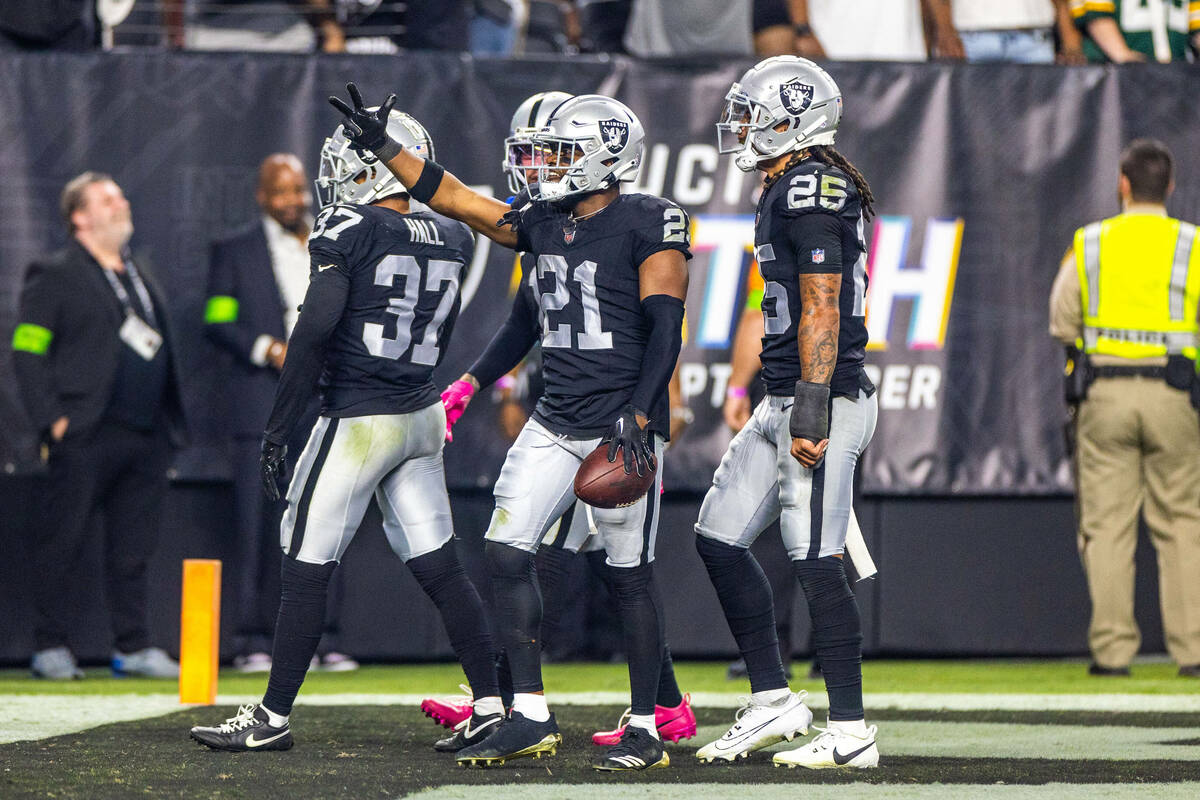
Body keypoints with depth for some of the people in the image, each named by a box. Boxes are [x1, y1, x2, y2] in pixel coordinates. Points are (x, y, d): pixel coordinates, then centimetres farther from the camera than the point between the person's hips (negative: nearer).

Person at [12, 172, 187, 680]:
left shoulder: (140, 274, 21)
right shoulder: (54, 276, -1)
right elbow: (27, 352, -6)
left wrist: (171, 423, 16)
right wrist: (51, 420, -14)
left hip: (146, 435, 6)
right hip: (85, 434, -6)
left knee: (134, 547, 7)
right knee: (61, 544, -2)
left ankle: (133, 647, 12)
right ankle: (51, 648, 4)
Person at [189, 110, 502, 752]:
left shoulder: (348, 229, -13)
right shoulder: (450, 242, 8)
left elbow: (317, 327, -19)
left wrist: (278, 428, -15)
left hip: (357, 421, -7)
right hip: (421, 418, 7)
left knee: (306, 572, 2)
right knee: (441, 571, 10)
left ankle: (272, 718, 7)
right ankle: (490, 707, 7)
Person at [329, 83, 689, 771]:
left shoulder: (648, 225, -10)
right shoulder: (544, 222, 10)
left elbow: (665, 329, -14)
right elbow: (455, 199, 19)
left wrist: (637, 419, -21)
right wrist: (382, 146, 19)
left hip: (622, 427, -7)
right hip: (557, 423, 7)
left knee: (632, 574, -2)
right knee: (508, 553, -1)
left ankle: (646, 729, 8)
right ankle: (531, 718, 5)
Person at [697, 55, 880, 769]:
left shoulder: (811, 191, -14)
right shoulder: (789, 190, 17)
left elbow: (821, 313, -20)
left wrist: (812, 412, -23)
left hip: (820, 401, -11)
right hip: (785, 402, 11)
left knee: (817, 562, -8)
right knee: (720, 538, 12)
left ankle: (851, 732, -3)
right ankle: (773, 702, 17)